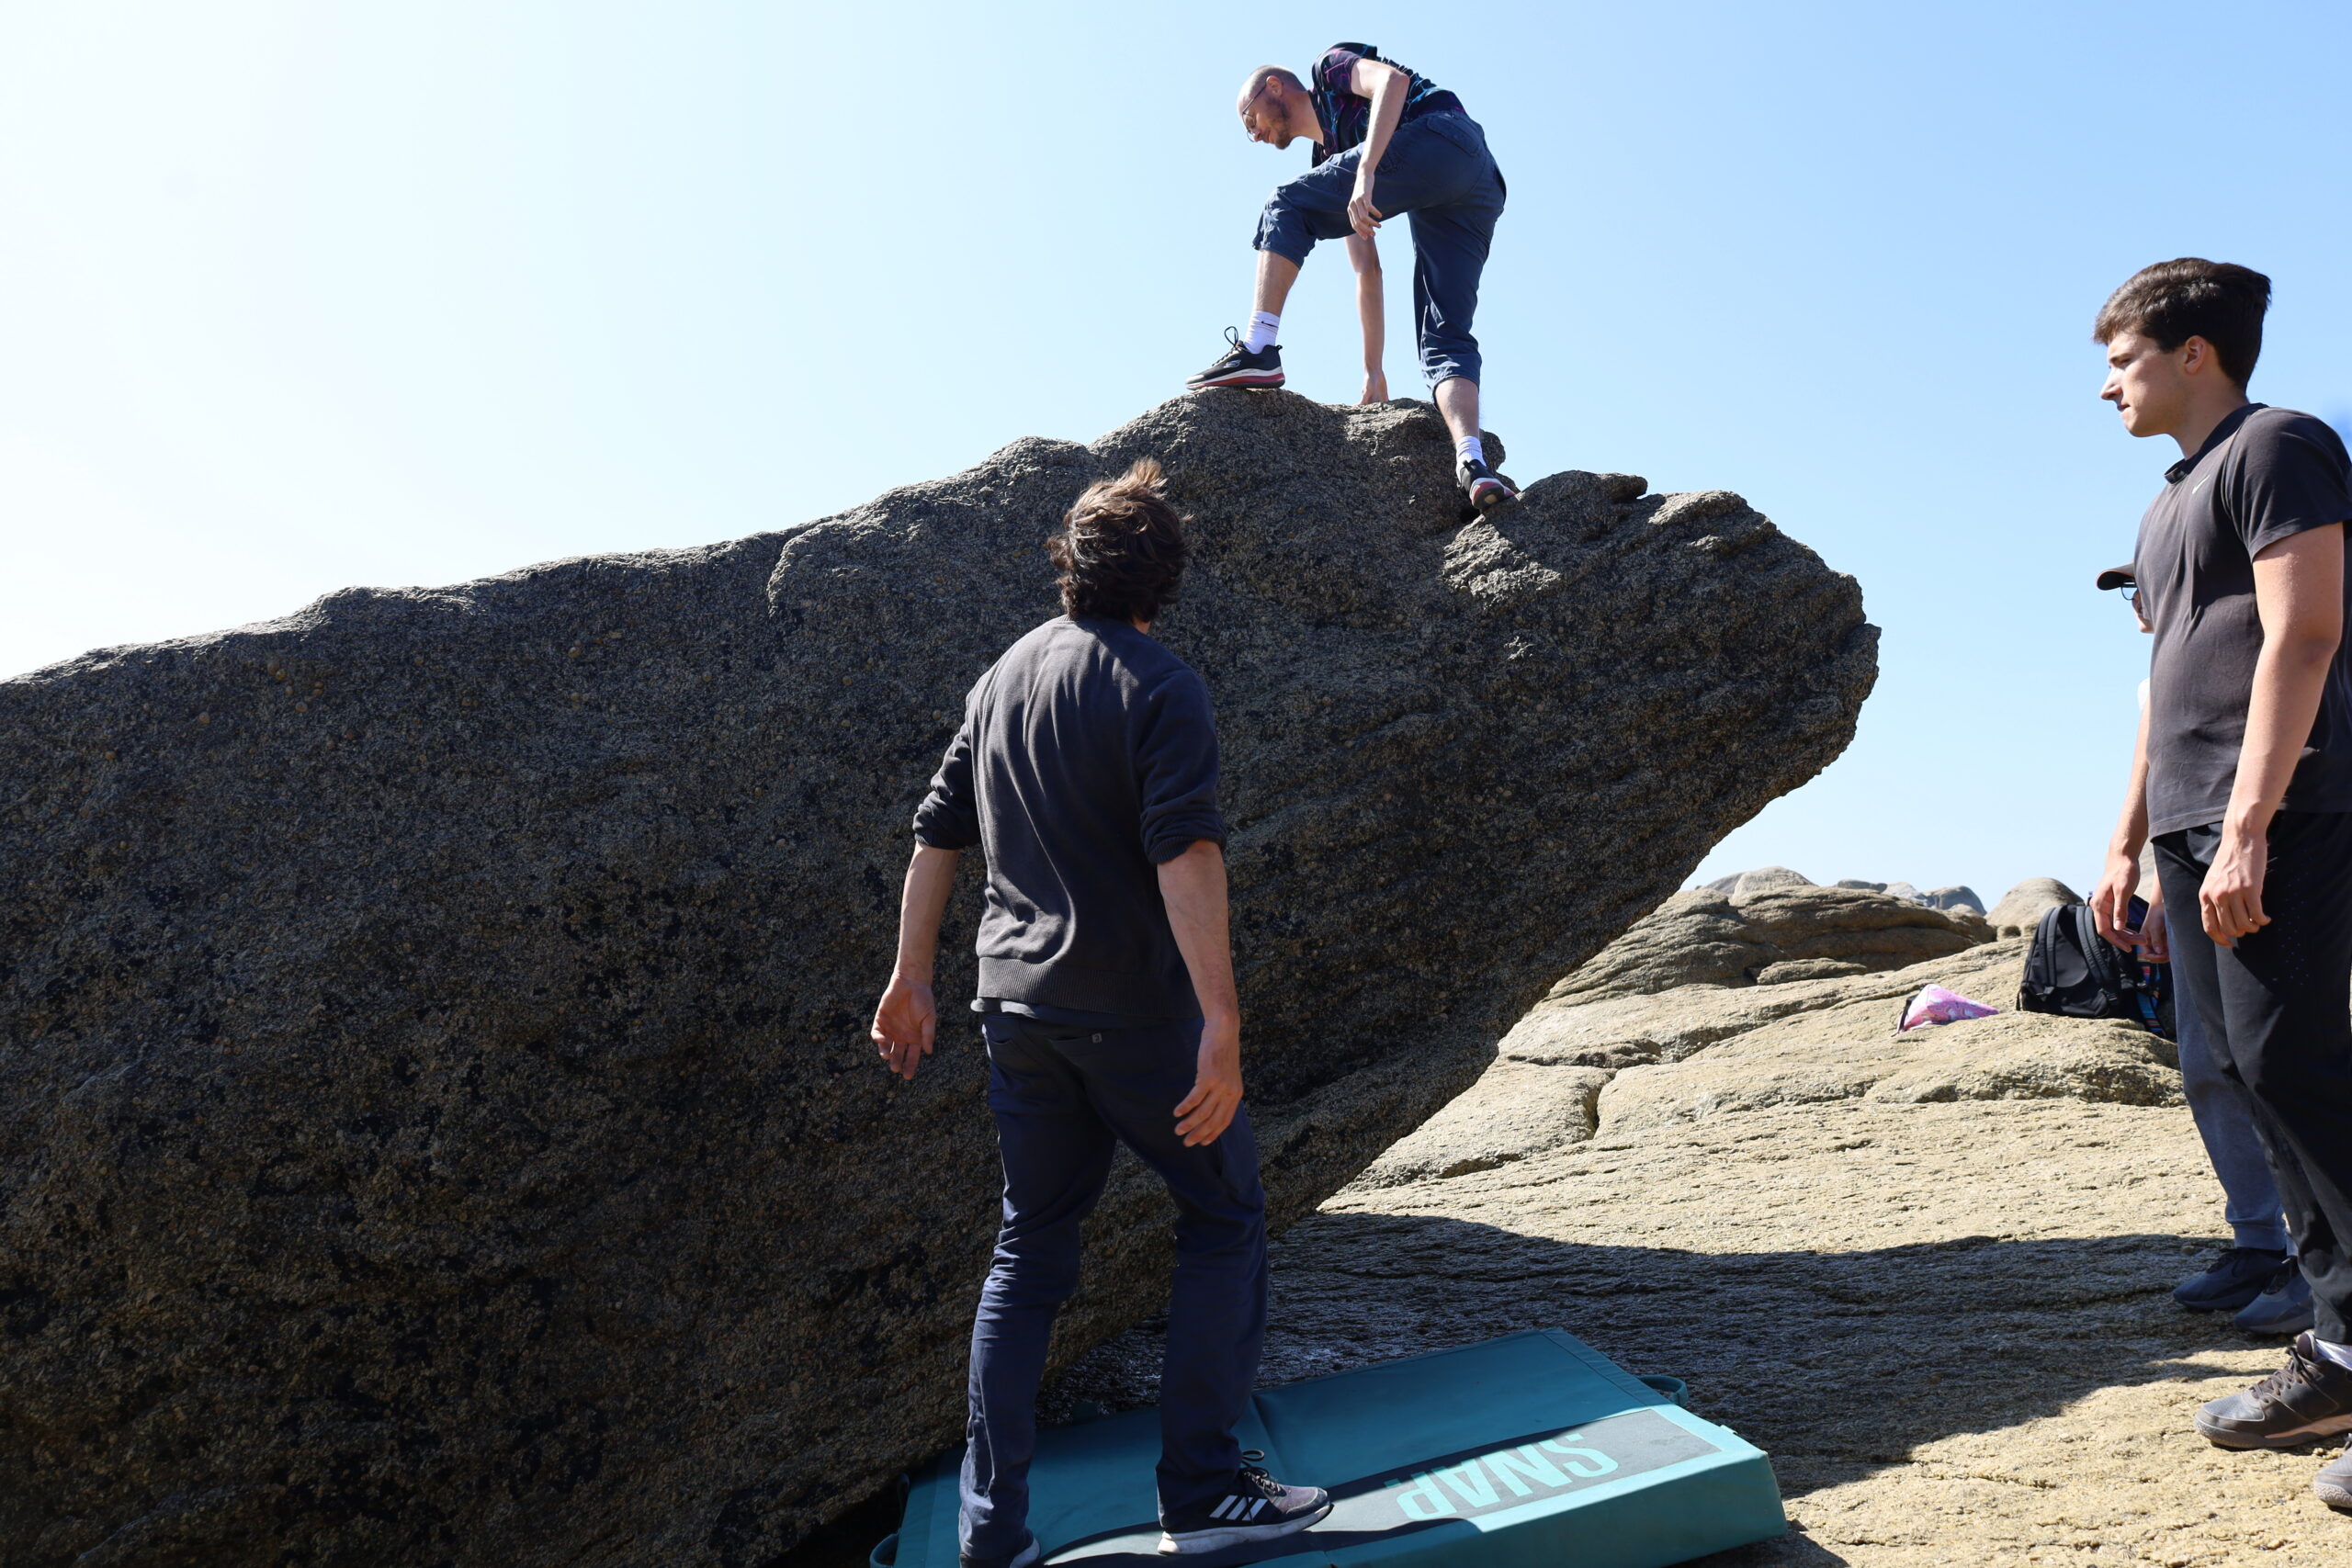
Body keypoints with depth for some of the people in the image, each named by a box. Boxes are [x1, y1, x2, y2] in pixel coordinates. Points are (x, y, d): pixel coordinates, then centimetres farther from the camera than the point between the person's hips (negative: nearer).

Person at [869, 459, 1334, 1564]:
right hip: (1135, 1009, -6)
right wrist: (1222, 1027, -25)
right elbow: (1185, 853, -22)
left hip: (1017, 1007, 7)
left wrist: (910, 981, 20)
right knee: (1224, 1221, 10)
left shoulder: (1001, 678, 11)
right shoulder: (1158, 686, -10)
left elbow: (937, 837, 13)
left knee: (1031, 1247, 14)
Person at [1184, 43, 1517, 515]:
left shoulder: (1330, 69, 19)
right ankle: (1473, 464, -25)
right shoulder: (1331, 157, 36)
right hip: (1483, 190, 9)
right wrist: (1373, 369, 29)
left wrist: (1365, 173, -18)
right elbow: (1367, 270, 32)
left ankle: (1257, 349, -10)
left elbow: (1393, 80, -5)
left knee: (1286, 209, 1)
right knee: (1444, 342, -2)